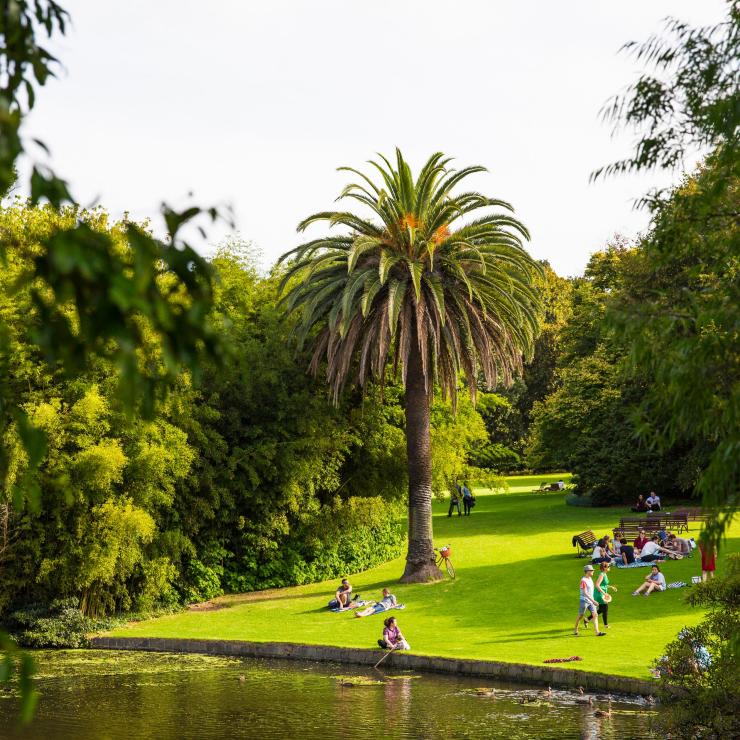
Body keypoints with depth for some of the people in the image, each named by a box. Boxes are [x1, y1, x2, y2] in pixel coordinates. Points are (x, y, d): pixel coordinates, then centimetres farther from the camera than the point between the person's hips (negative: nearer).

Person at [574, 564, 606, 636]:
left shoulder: (590, 579, 10)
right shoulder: (583, 580, -16)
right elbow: (585, 593, -23)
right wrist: (593, 601, -28)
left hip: (591, 601, 7)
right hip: (584, 601, -7)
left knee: (595, 615, -6)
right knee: (580, 616, 7)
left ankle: (597, 632, -11)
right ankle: (575, 630, 25)